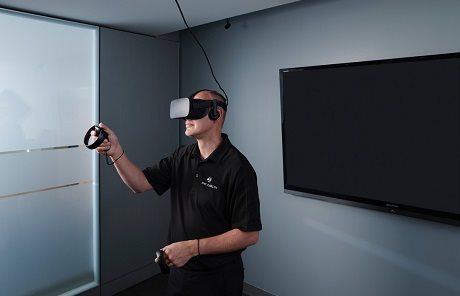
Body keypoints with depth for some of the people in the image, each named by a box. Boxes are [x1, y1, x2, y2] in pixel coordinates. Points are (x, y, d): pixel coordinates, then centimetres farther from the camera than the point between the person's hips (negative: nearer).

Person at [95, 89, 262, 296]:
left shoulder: (237, 168, -22)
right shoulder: (181, 157, 1)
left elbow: (249, 234, -22)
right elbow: (141, 183, -4)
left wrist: (192, 248, -24)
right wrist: (116, 152, -20)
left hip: (217, 279, -6)